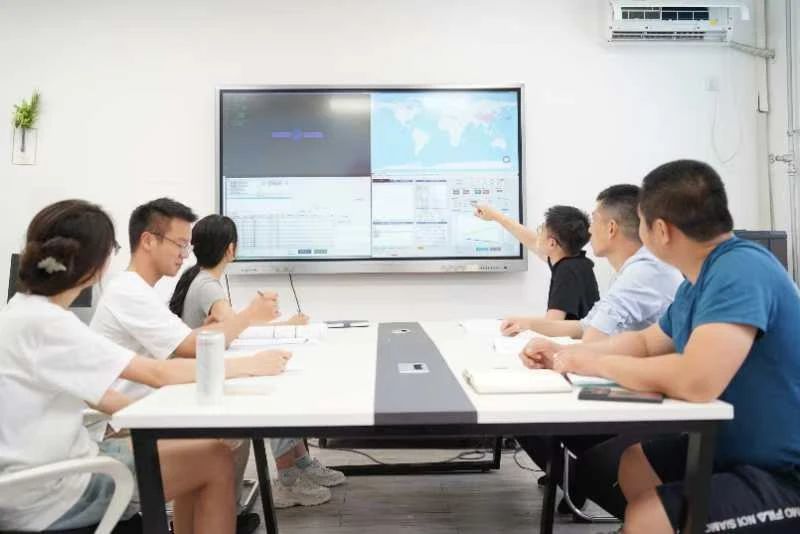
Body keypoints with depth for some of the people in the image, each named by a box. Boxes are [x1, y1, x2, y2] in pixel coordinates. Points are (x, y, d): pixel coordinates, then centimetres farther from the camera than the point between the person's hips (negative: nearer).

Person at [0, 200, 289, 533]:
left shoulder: (30, 311, 5)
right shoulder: (45, 323, -24)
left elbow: (87, 390, 9)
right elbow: (159, 374, -24)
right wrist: (250, 366, -15)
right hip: (44, 497, -9)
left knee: (201, 447, 12)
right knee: (216, 460, -7)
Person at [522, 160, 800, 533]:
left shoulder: (741, 270, -26)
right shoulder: (696, 285, 4)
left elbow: (695, 382, -38)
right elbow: (645, 343, 19)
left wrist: (596, 362, -21)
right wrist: (565, 355, 6)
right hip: (738, 449, 10)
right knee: (632, 463, 18)